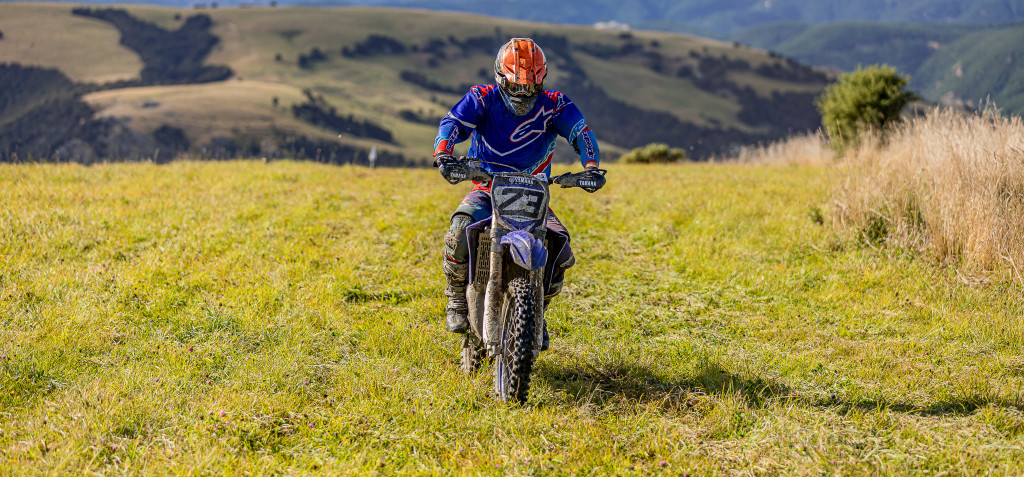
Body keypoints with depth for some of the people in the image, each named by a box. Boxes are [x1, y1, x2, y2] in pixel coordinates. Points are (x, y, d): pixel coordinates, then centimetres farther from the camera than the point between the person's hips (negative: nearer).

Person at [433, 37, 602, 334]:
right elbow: (453, 122, -19)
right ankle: (457, 299, -8)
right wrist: (443, 154, -41)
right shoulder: (483, 98, -5)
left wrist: (591, 166, -37)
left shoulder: (553, 105, -4)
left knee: (561, 252, -18)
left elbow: (580, 132, -16)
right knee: (461, 228, -32)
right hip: (487, 190, -2)